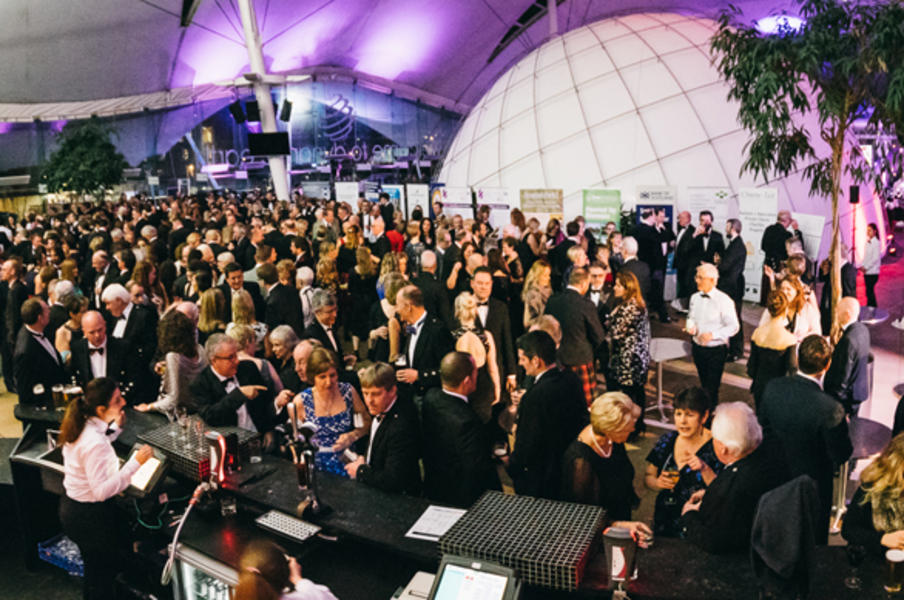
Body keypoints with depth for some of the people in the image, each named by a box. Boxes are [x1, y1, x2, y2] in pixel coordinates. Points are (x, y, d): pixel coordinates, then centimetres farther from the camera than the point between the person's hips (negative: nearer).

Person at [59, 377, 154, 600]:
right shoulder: (95, 443, -34)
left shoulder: (81, 426, -6)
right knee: (103, 573, 14)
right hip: (89, 516, -9)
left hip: (71, 504, 9)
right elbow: (102, 491, -34)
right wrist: (135, 463, -34)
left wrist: (115, 428, 9)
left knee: (95, 567, 29)